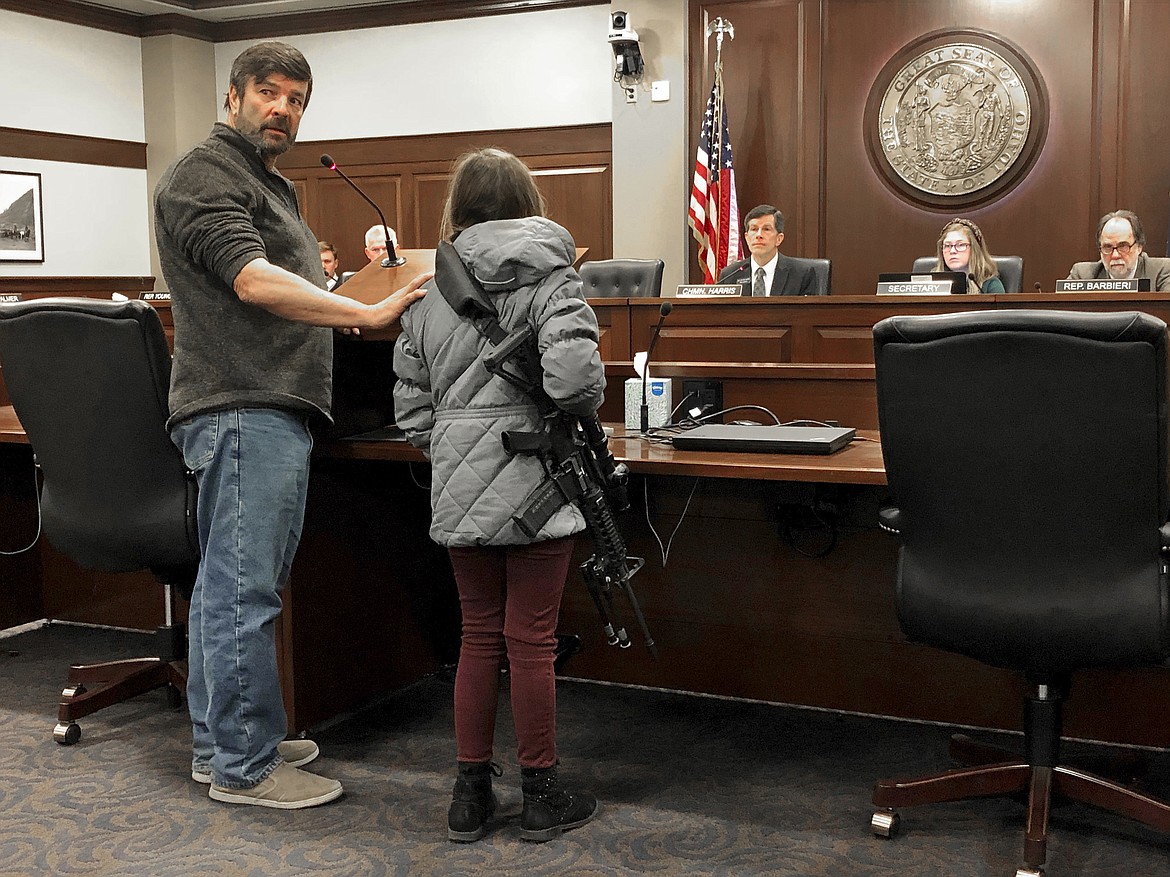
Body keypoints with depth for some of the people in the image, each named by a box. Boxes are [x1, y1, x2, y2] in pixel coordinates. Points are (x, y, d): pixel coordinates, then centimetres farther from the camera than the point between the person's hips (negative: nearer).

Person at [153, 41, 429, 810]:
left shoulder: (271, 186, 25)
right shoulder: (205, 176, -7)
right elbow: (254, 282, -20)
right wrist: (370, 314, -25)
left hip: (274, 409, 10)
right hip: (243, 408, -10)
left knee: (230, 586, 14)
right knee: (245, 591, -7)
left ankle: (219, 745, 23)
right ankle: (245, 768, 1)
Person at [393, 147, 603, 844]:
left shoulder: (427, 290, 8)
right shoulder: (550, 277, -7)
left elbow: (411, 401, 9)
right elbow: (573, 373, -22)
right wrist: (587, 404, -1)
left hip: (458, 491, 5)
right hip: (533, 485, -4)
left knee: (479, 636, 14)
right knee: (531, 642, 3)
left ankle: (471, 794, 21)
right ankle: (541, 797, 16)